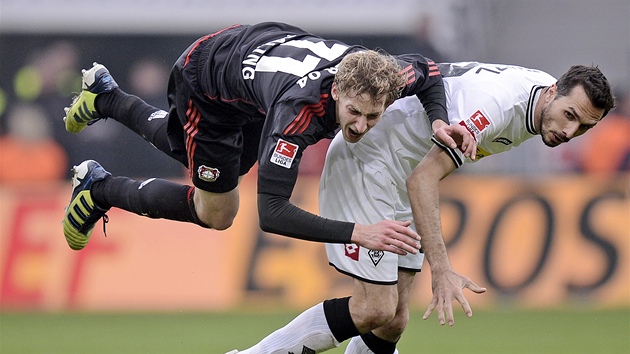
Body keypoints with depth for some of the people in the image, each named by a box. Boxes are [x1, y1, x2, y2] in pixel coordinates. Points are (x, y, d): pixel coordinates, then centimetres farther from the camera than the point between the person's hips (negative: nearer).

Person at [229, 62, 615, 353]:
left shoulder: (538, 103, -2)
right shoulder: (496, 100, -32)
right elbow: (422, 178, -35)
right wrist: (442, 270, -41)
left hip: (401, 180, 9)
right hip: (364, 162, -9)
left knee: (393, 320, 3)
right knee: (374, 310, -15)